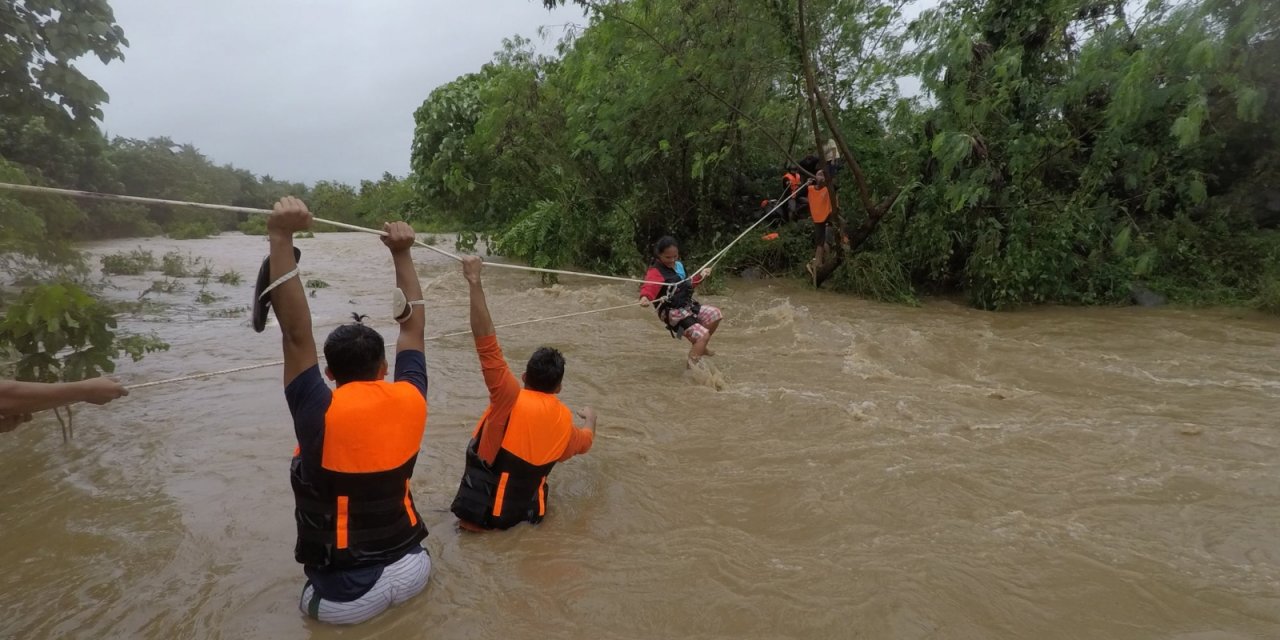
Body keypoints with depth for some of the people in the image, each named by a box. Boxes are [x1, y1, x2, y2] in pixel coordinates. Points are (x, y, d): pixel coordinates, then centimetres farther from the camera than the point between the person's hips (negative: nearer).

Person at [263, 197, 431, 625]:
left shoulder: (321, 414, -21)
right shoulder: (410, 402, -12)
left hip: (346, 600, -2)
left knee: (312, 600, 31)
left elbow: (295, 332, -22)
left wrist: (281, 237, -25)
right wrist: (402, 254, 0)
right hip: (411, 571, 3)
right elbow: (414, 324, -2)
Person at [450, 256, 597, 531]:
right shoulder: (565, 419, -5)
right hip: (522, 511, 4)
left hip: (480, 510, -3)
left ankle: (477, 520, 7)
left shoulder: (512, 398, -20)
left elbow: (487, 344, -28)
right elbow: (584, 442, 18)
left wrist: (474, 282, -28)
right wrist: (591, 418, 39)